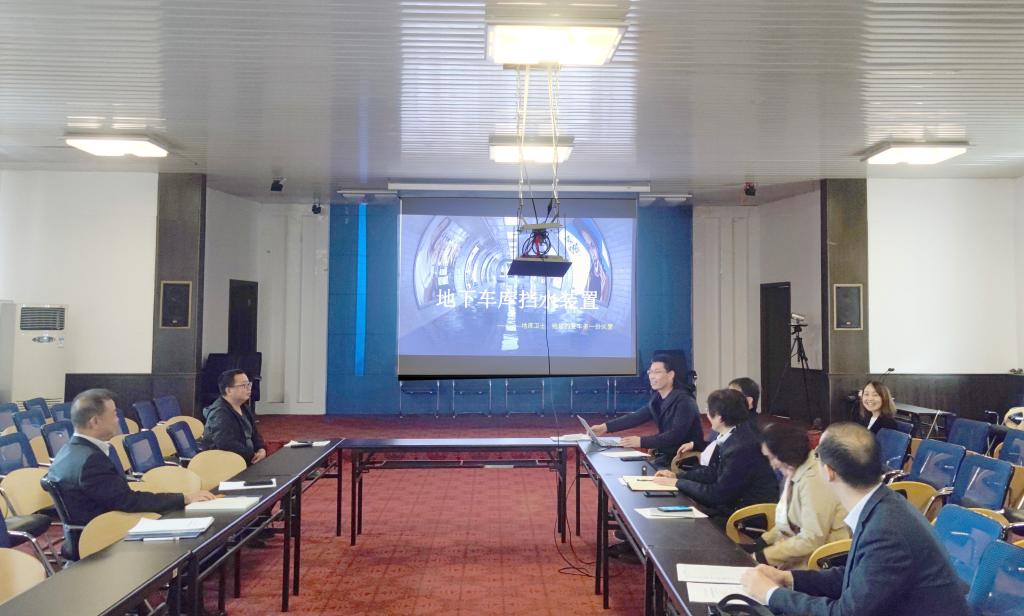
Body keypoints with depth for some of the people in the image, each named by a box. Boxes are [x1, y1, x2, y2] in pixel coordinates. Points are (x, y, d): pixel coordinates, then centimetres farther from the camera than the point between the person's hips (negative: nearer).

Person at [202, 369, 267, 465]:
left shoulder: (244, 408, 13)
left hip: (247, 460, 9)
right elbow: (229, 446, -27)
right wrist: (253, 456, -18)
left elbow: (254, 433, 20)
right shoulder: (219, 415, -17)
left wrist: (261, 449, -1)